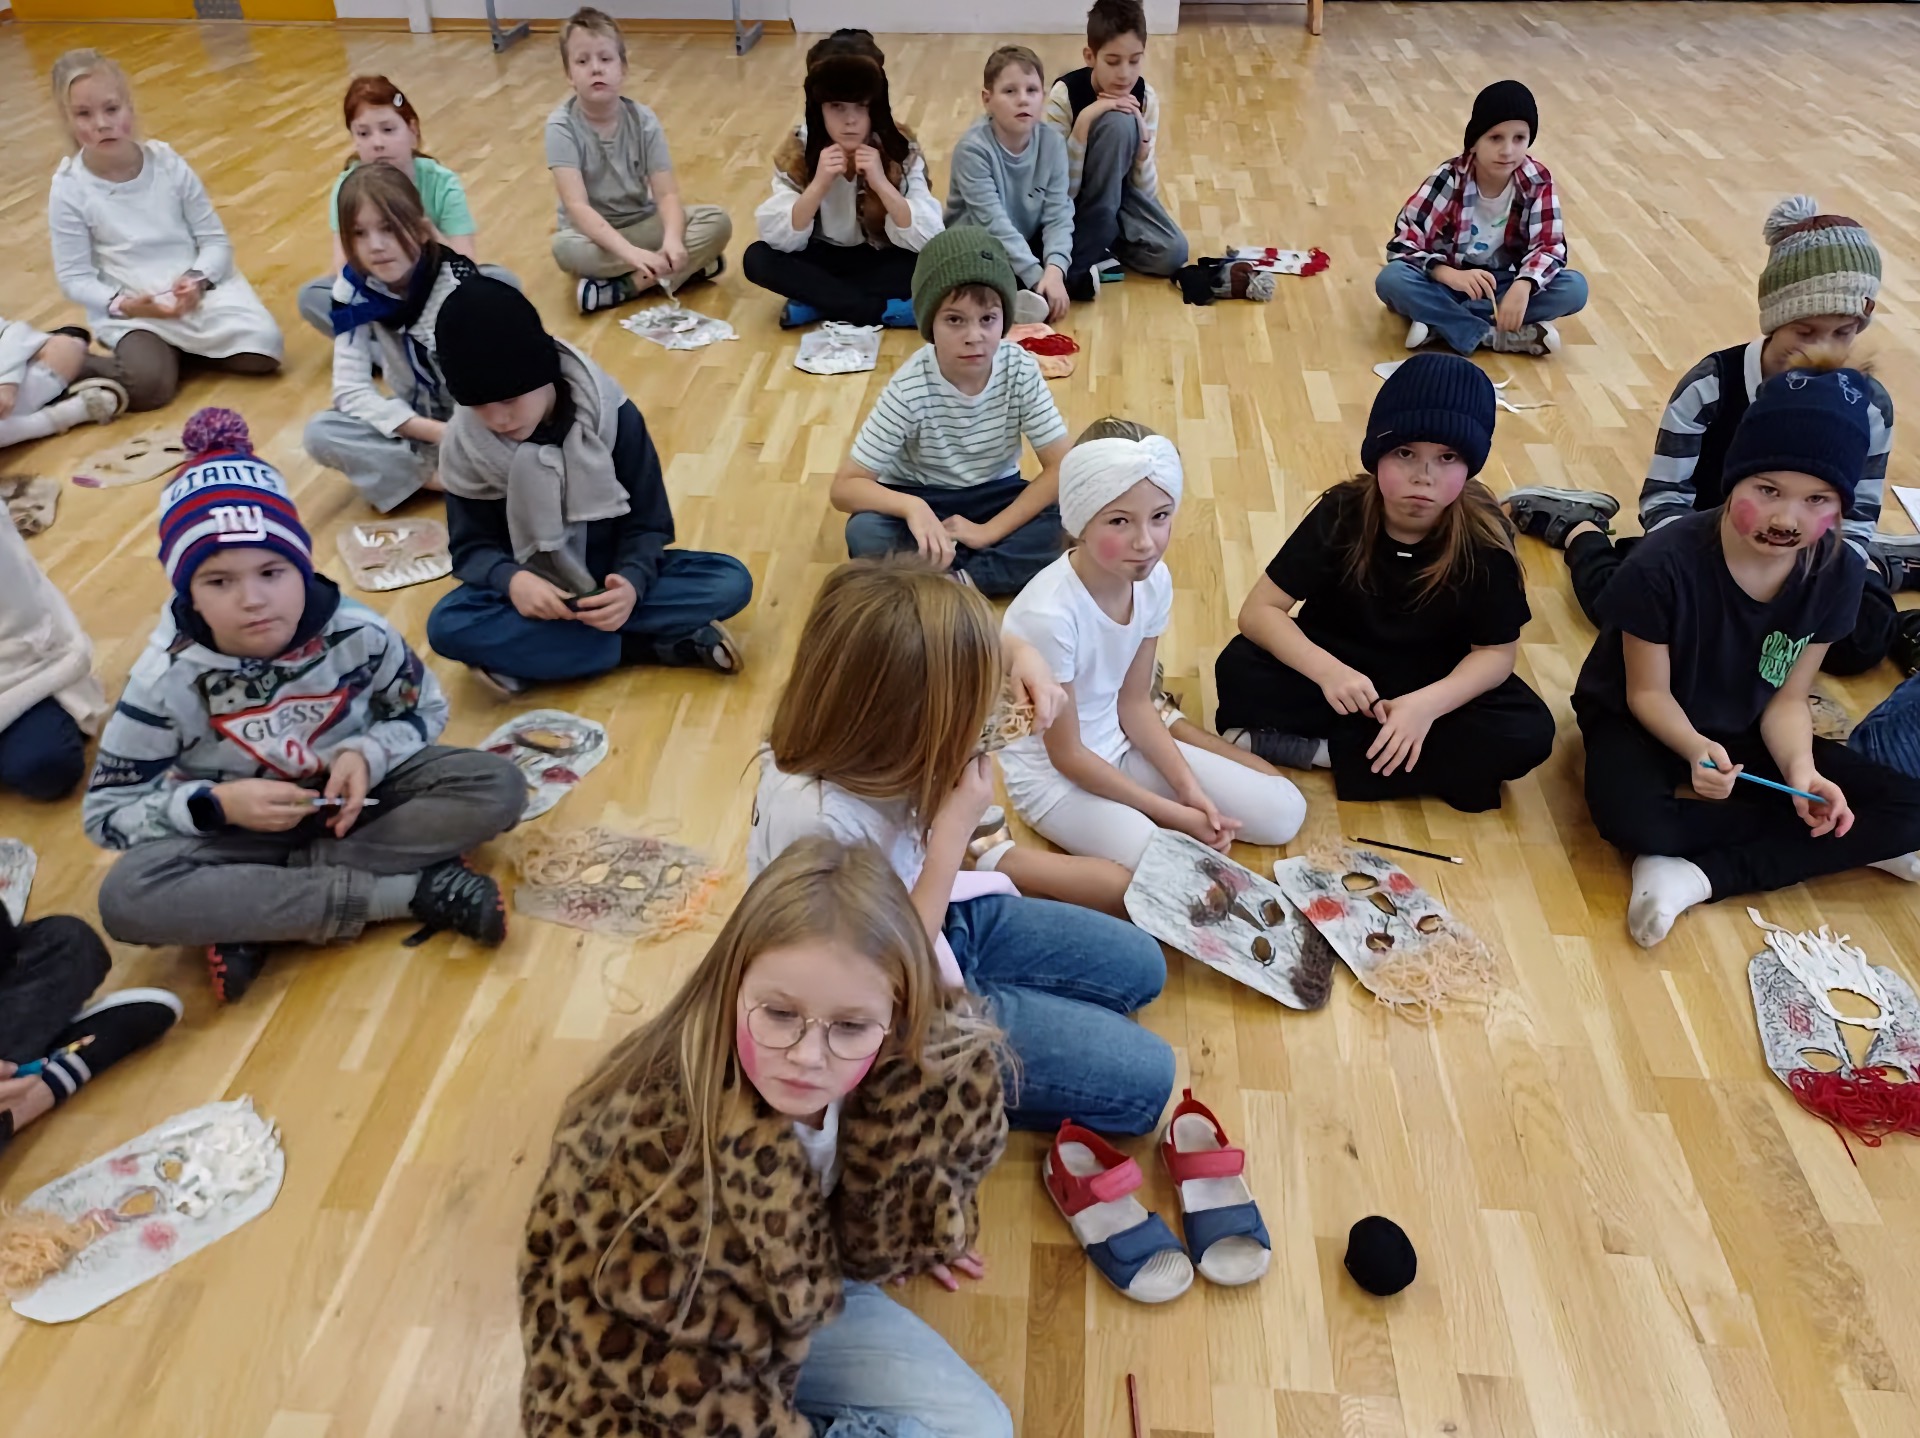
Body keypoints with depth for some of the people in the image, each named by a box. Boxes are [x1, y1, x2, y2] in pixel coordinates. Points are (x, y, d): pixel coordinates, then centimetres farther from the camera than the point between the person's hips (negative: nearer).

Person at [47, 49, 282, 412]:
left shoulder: (169, 164, -3)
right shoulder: (69, 188, -6)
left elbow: (215, 239, 0)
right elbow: (73, 276, -4)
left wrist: (197, 280, -19)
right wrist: (121, 304, -21)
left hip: (198, 289, 2)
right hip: (128, 309, -2)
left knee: (263, 349, -21)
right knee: (148, 385, -28)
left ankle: (180, 346, 5)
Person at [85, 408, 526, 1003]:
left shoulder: (356, 634, -18)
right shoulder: (167, 680, -18)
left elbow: (424, 711, -1)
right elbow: (106, 813, -10)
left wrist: (367, 755, -23)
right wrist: (217, 803, -28)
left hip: (352, 794, 1)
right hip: (241, 826, -1)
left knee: (499, 786, -24)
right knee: (127, 897, -31)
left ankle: (257, 911, -24)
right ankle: (410, 891, -31)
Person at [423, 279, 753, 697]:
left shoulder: (613, 416, -17)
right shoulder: (464, 445, -14)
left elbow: (648, 524, -12)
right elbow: (471, 546, -8)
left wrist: (631, 581, -34)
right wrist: (511, 580, -32)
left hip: (613, 575, 0)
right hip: (532, 588, 0)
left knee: (730, 581, -25)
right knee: (447, 626, -32)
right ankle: (662, 644, -29)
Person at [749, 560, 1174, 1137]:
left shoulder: (854, 732, -18)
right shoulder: (817, 820, -40)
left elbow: (972, 652, 4)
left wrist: (1016, 657, -19)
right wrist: (953, 831, -32)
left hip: (941, 914, 8)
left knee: (1141, 968, 17)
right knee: (1143, 1078, -7)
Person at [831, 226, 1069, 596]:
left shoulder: (1020, 370, -19)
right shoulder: (909, 388, -24)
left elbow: (1061, 468, -17)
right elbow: (844, 487, -23)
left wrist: (990, 530, -25)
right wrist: (912, 508, -42)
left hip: (993, 497, 2)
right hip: (921, 499, -2)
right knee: (865, 534, -33)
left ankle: (955, 582, -23)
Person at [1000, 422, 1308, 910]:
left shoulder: (1153, 581, -12)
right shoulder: (1049, 613, -33)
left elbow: (1135, 703, 1)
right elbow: (1066, 755, -21)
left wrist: (1191, 790, -11)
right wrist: (1172, 813, -17)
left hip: (1118, 746, 7)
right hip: (1052, 773, -7)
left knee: (1283, 812, 3)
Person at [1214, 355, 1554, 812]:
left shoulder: (1484, 537, -18)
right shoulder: (1342, 512, -18)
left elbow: (1496, 651, -12)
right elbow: (1259, 610, -19)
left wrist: (1426, 703, -31)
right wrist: (1326, 670, -36)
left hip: (1432, 685, 2)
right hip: (1336, 667, -1)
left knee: (1528, 732, -26)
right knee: (1238, 671, -26)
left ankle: (1318, 749, -23)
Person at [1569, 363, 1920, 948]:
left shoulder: (1836, 574, -13)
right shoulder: (1664, 565, -27)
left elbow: (1787, 697, -6)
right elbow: (1648, 692, -17)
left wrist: (1800, 769, -26)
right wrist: (1695, 748, -38)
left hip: (1744, 733, 5)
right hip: (1640, 724, -5)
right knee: (1632, 820, -39)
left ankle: (1699, 875, -20)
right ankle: (1845, 845, -14)